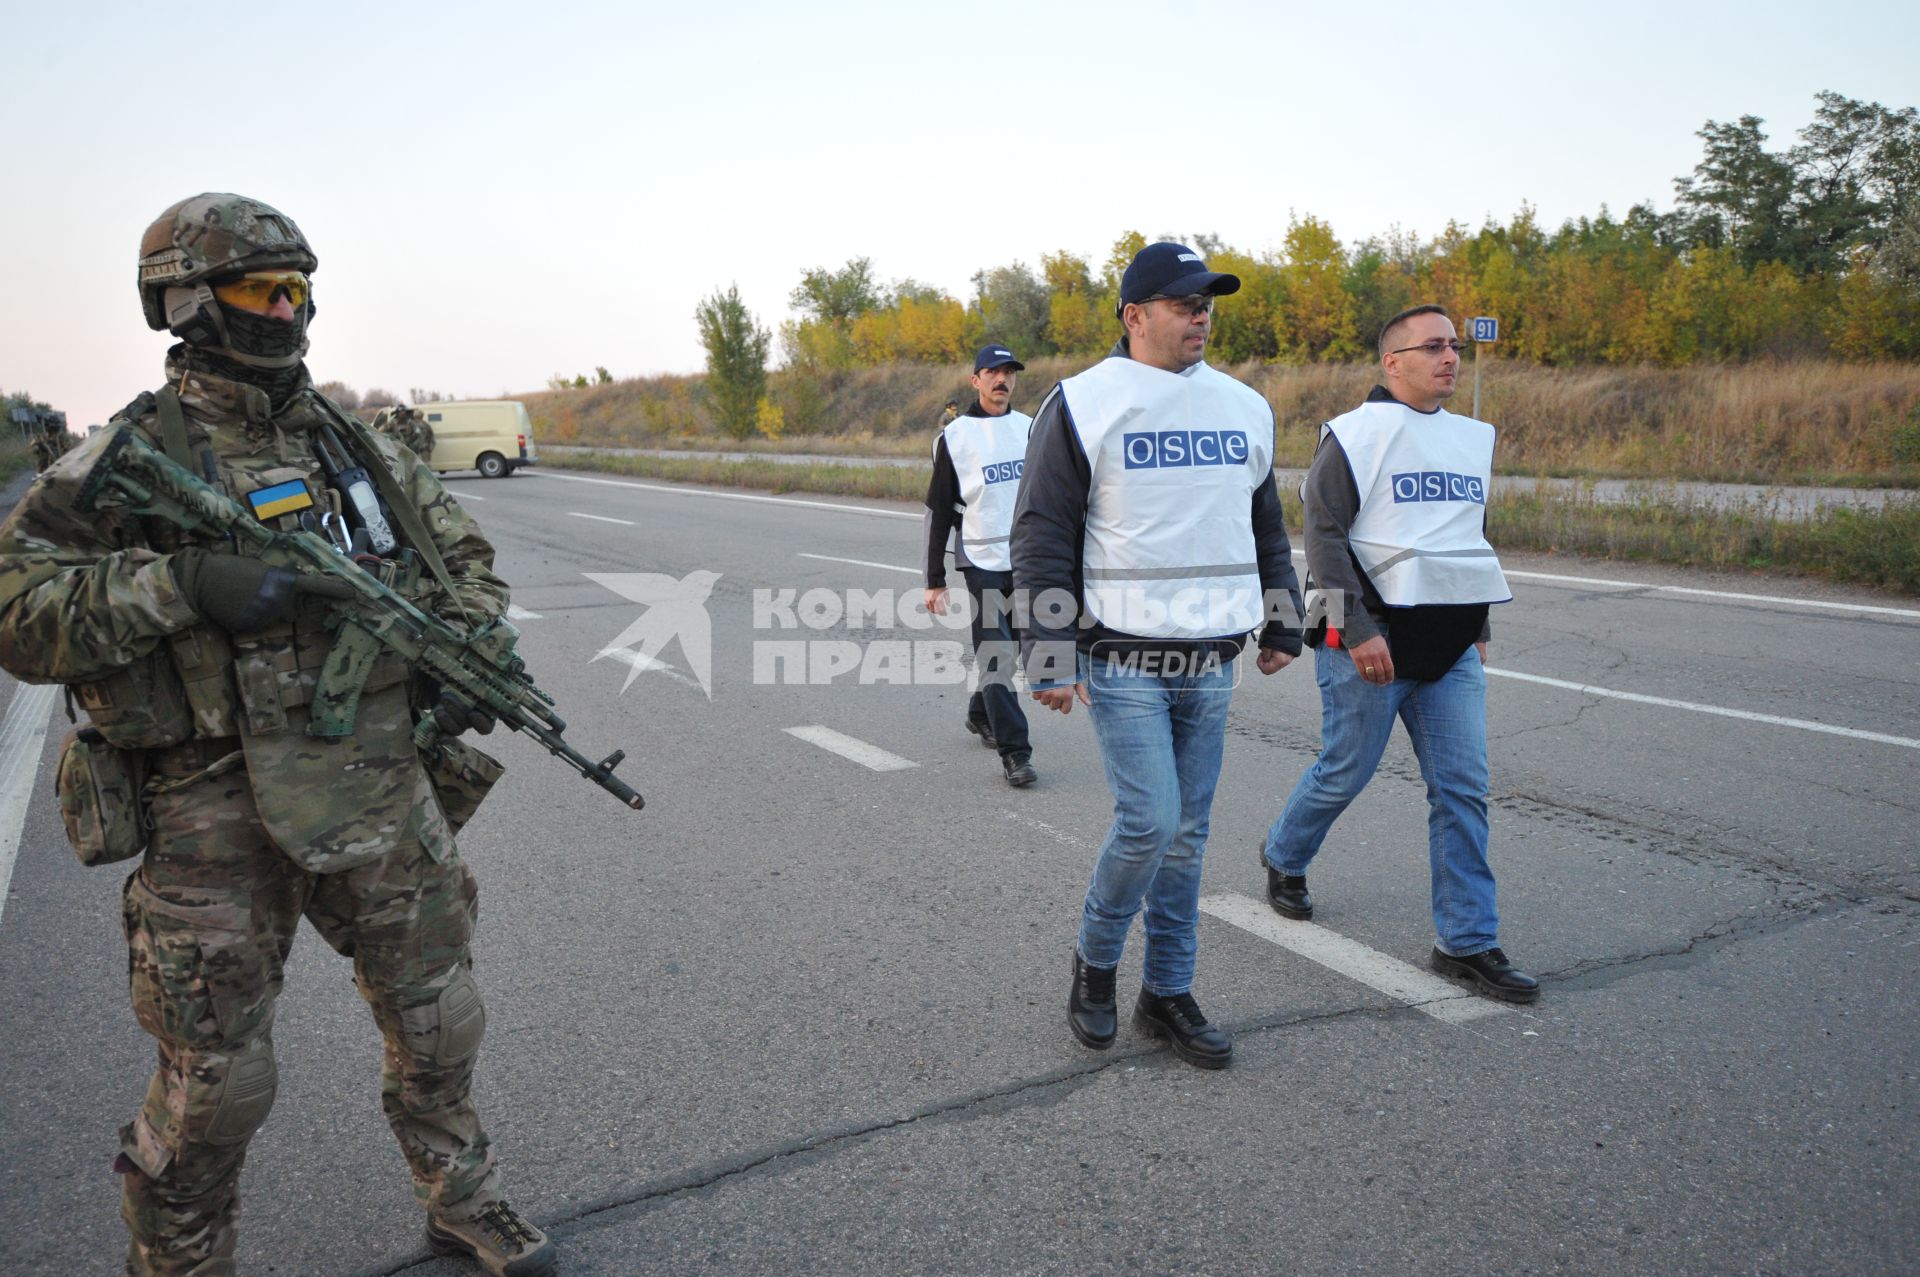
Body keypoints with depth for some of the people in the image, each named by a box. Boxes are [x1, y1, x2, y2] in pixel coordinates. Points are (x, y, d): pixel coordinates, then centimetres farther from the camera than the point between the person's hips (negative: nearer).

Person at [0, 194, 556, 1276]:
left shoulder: (354, 442, 8)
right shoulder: (134, 456, -6)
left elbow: (464, 553, 17)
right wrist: (185, 585, -25)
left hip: (382, 781, 5)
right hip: (220, 813, -4)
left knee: (439, 1021, 16)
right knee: (216, 1079, 7)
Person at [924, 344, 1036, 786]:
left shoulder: (1030, 428, 10)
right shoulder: (955, 436, -3)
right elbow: (938, 512, -2)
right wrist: (934, 580, -6)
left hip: (1029, 563, 5)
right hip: (983, 563, -4)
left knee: (1010, 649, 14)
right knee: (996, 656, -6)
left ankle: (980, 714, 37)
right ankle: (1014, 753, -3)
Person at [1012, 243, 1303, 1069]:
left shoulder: (1245, 409, 12)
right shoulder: (1084, 405, -5)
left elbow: (1266, 526, 23)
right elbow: (1042, 536, -6)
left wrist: (1281, 624, 21)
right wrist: (1051, 659, -11)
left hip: (1212, 663, 5)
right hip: (1123, 661, -5)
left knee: (1187, 833, 9)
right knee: (1150, 821, -10)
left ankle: (1168, 993, 23)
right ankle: (1094, 962, 16)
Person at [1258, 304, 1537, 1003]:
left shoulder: (1472, 438, 15)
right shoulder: (1356, 434, -7)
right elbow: (1324, 535, -12)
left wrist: (1478, 625, 22)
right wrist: (1358, 629, -19)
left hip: (1450, 652, 6)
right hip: (1369, 643, -6)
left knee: (1463, 788, 2)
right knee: (1345, 773, 5)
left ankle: (1468, 942, 9)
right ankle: (1284, 857, 35)